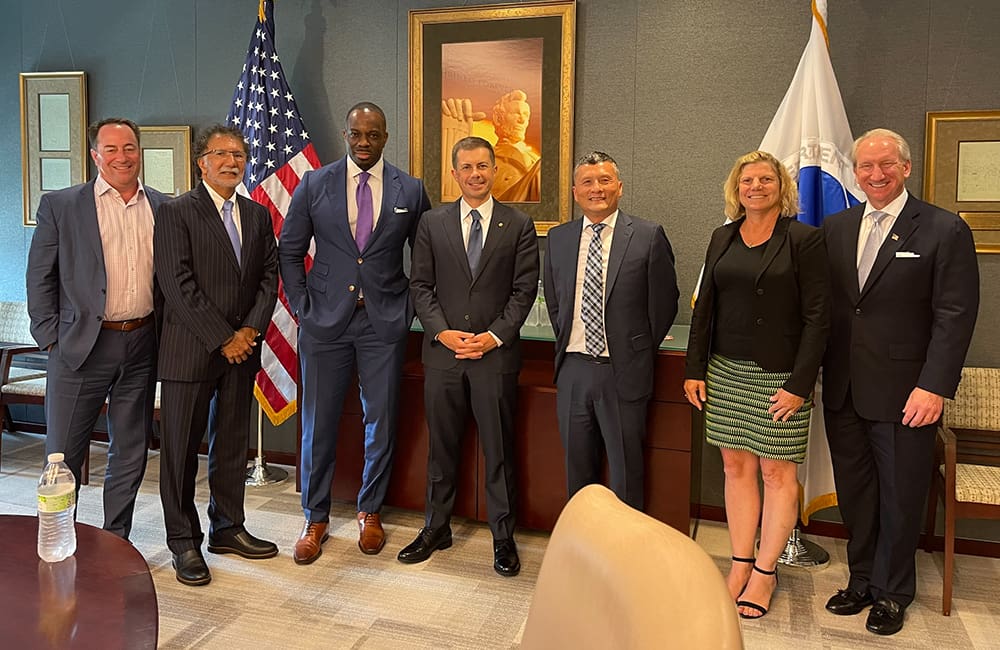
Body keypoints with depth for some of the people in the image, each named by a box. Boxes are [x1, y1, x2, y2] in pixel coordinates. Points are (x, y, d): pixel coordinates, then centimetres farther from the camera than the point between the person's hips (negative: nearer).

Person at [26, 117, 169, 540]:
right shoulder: (60, 205, 0)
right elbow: (40, 278, 0)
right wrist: (51, 340, -5)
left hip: (141, 346, 3)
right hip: (81, 346, -2)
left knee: (130, 453, 12)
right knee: (63, 454, 6)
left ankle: (116, 542, 27)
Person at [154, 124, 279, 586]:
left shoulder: (258, 215, 12)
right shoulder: (176, 213, -5)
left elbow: (269, 275, 9)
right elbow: (178, 285, -12)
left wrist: (251, 328, -6)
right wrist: (223, 338, -14)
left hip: (242, 347, 5)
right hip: (191, 351, -5)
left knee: (232, 445, 13)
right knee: (181, 449, 4)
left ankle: (227, 528, 27)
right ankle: (184, 541, 17)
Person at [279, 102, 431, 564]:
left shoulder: (410, 191, 3)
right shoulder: (313, 185, 2)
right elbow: (289, 251, 8)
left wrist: (411, 307, 4)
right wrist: (302, 306, 0)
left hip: (385, 322, 0)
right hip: (326, 319, 0)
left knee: (381, 421, 7)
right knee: (319, 422, 6)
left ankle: (370, 511, 27)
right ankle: (315, 518, 23)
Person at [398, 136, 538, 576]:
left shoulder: (518, 225, 4)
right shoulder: (432, 223, 8)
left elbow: (524, 289, 0)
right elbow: (420, 285, 5)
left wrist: (494, 336, -10)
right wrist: (442, 332, -8)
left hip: (497, 353, -1)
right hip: (443, 351, 2)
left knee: (499, 449, 5)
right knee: (442, 445, 11)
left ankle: (503, 537, 19)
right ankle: (436, 528, 27)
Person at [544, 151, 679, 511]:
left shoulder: (648, 236, -6)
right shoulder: (558, 238, 6)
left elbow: (664, 302, -1)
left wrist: (641, 351, 3)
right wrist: (566, 341, 13)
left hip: (623, 372, -4)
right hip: (573, 369, 4)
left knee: (625, 471, 7)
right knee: (577, 467, 16)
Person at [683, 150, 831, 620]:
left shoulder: (804, 239, -6)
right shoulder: (723, 238, 9)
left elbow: (817, 318, -9)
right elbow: (705, 307, 10)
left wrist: (799, 384, -14)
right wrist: (694, 369, 5)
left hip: (779, 376, -4)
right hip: (726, 371, 5)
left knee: (777, 472, 4)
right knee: (736, 466, 10)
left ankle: (765, 572, 16)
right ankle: (740, 565, 21)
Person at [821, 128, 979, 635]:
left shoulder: (944, 230, -5)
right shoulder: (835, 227, 8)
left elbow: (955, 316, -10)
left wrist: (935, 387, -17)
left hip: (903, 394, -4)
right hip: (843, 391, 4)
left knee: (900, 498, 10)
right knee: (854, 494, 15)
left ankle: (892, 593, 29)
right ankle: (861, 581, 34)